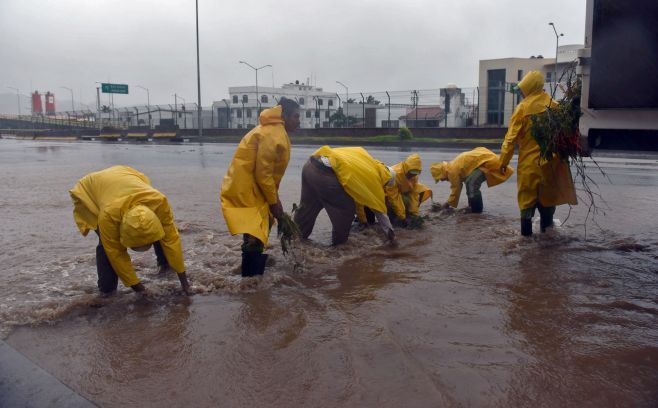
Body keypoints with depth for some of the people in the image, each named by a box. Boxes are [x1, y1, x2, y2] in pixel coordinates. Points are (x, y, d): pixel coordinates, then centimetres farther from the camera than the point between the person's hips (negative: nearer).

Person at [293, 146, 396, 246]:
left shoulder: (367, 160, 26)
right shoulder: (373, 177, 7)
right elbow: (379, 208, 15)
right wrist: (389, 231, 26)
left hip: (310, 165, 8)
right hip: (323, 173, -8)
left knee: (307, 205, 25)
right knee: (347, 208, 10)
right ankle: (339, 241, 22)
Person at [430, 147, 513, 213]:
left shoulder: (452, 171, -16)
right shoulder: (453, 166, 14)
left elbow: (456, 189, -6)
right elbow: (458, 186, 24)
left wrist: (449, 204, 7)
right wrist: (449, 202, 27)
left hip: (487, 161, -11)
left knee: (471, 184, -18)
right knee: (470, 183, 19)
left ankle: (476, 210, -7)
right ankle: (473, 207, 25)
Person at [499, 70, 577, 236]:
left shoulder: (523, 108, -9)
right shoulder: (554, 106, 0)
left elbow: (511, 137, -9)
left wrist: (504, 160, -5)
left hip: (529, 160, -3)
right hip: (550, 159, 3)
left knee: (527, 194, 5)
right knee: (548, 192, 15)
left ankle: (526, 228, 4)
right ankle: (546, 225, 24)